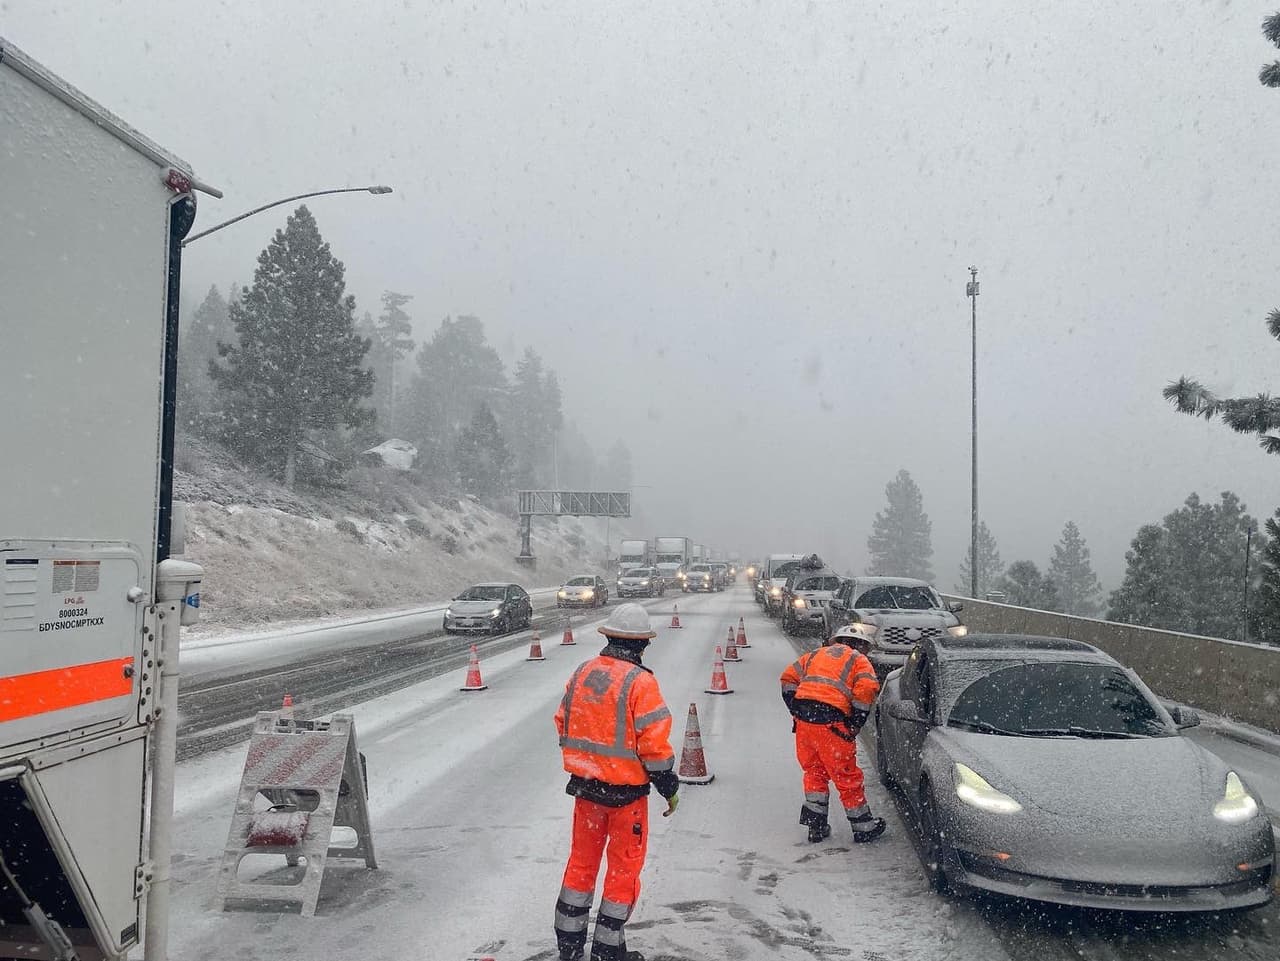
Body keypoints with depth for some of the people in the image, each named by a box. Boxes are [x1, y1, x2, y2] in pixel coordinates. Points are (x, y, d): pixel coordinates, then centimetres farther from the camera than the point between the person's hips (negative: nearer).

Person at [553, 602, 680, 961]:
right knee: (624, 865, 11)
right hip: (626, 791, -5)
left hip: (584, 784, 6)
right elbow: (654, 743, -19)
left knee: (582, 860, 19)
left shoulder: (582, 672, 0)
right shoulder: (640, 681, -18)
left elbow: (563, 725, 9)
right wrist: (669, 787, -5)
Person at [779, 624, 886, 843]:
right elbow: (867, 689, -5)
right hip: (830, 722, -4)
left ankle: (815, 824, 19)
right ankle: (863, 827, 17)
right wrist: (855, 724, 0)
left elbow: (788, 678, 19)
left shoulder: (816, 654, 25)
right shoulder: (859, 660, 12)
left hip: (802, 718, 4)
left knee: (814, 770, 18)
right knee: (846, 776, 6)